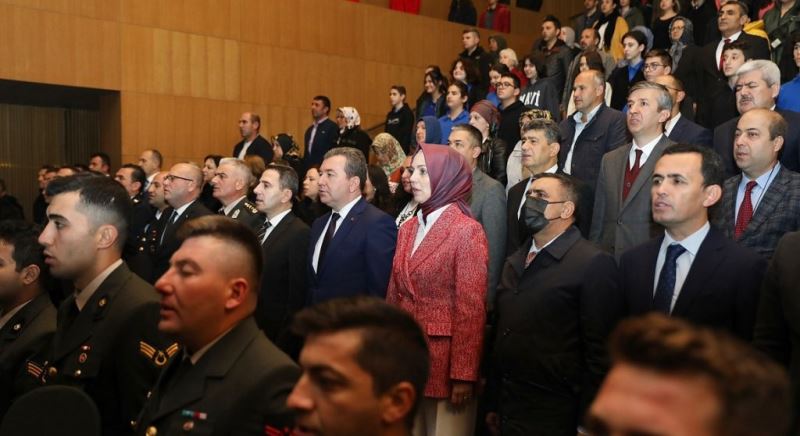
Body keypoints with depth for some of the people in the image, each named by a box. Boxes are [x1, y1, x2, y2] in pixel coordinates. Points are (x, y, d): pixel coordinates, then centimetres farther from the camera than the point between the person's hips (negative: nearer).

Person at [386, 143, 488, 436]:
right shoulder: (408, 229, 9)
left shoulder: (466, 230, -12)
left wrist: (464, 375, -17)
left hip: (445, 359, -6)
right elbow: (394, 295, 11)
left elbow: (471, 309, -15)